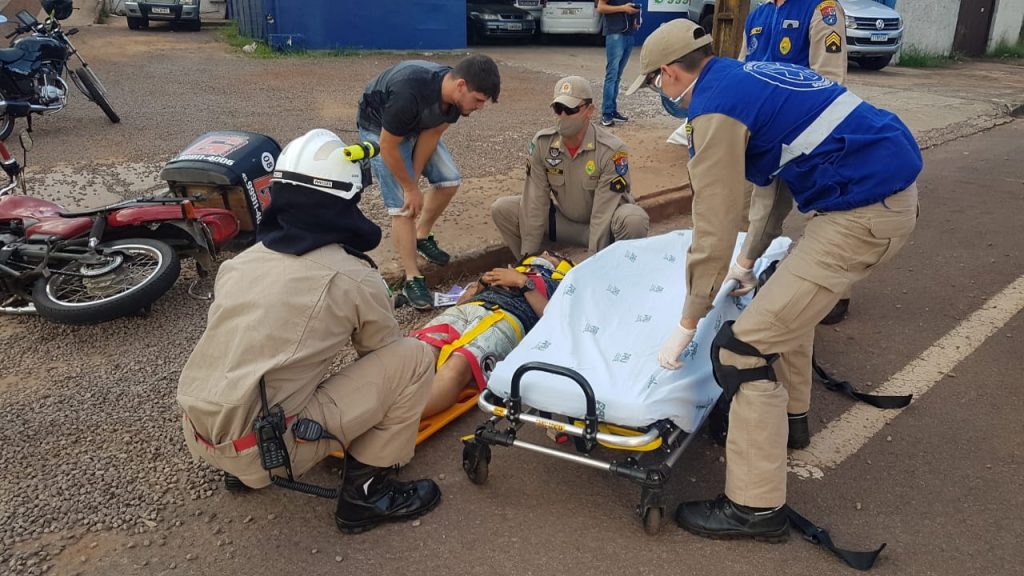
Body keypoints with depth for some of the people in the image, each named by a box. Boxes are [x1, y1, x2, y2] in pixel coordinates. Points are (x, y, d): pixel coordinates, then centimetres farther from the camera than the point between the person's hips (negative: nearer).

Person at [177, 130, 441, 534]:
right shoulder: (354, 278, -8)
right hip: (265, 448, -7)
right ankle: (366, 490, 7)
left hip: (199, 436, 7)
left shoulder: (240, 261, 8)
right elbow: (383, 356, 10)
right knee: (414, 356, -3)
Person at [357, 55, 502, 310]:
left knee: (449, 179, 1)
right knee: (402, 204, -14)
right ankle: (412, 279, -7)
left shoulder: (456, 95, -20)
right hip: (380, 129, -7)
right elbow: (388, 147, -29)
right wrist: (410, 188, -19)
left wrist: (414, 181, -16)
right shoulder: (410, 93, -42)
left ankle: (422, 236, 23)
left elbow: (431, 135, -12)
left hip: (419, 124, 7)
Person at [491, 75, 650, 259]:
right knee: (502, 209, -11)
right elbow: (535, 202, -12)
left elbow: (603, 214, -26)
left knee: (634, 220, -37)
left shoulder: (612, 151, -24)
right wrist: (528, 256, -14)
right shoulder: (542, 143, -12)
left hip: (604, 224, -3)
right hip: (563, 218, 4)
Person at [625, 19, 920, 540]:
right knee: (789, 297, 30)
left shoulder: (715, 106, -12)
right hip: (893, 180, 11)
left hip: (866, 212, -10)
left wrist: (687, 325, -3)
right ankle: (784, 413, 47)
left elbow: (714, 229, -13)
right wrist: (748, 260, 36)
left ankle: (755, 508, 1)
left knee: (746, 347, -9)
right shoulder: (752, 76, 17)